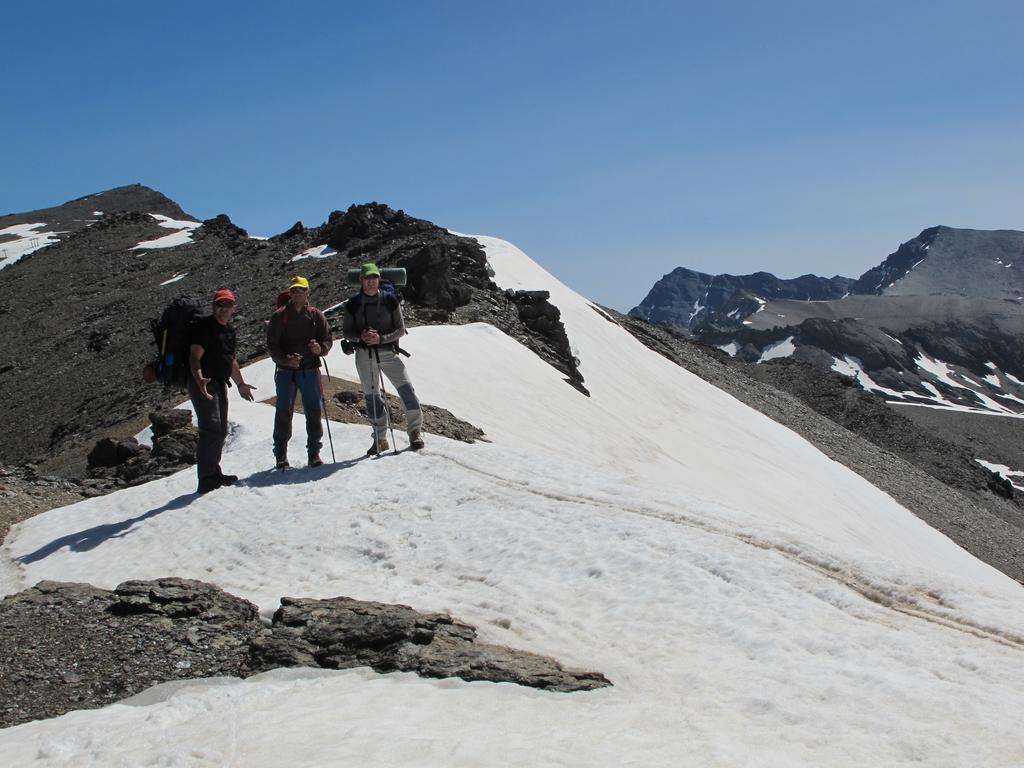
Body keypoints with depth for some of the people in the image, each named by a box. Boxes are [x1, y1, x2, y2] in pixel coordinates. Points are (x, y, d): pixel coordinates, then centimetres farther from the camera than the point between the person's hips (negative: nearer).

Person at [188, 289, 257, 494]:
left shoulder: (229, 330, 17)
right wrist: (199, 379, -35)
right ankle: (206, 480, -18)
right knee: (211, 428, -18)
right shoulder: (204, 327, -9)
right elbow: (195, 356, -18)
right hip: (203, 383, -9)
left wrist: (240, 384, 34)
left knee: (221, 431, 16)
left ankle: (214, 473, 28)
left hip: (220, 384, 9)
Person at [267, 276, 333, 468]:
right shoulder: (279, 315, 1)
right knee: (284, 412, 1)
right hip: (286, 371, -1)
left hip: (310, 370, 1)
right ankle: (281, 454, 11)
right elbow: (272, 344, -3)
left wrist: (321, 348, -16)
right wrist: (286, 359, -19)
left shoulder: (315, 314, 6)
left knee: (313, 411, 2)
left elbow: (328, 337, 7)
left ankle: (314, 452, 11)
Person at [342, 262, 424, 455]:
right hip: (364, 354, 2)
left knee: (406, 389, -13)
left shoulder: (390, 301, -2)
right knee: (371, 396, 7)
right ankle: (380, 439, 16)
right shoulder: (353, 305, 3)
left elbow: (401, 329, -2)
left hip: (388, 351, -2)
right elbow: (346, 332, 6)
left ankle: (415, 431, -3)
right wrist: (360, 336, -15)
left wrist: (381, 338, -17)